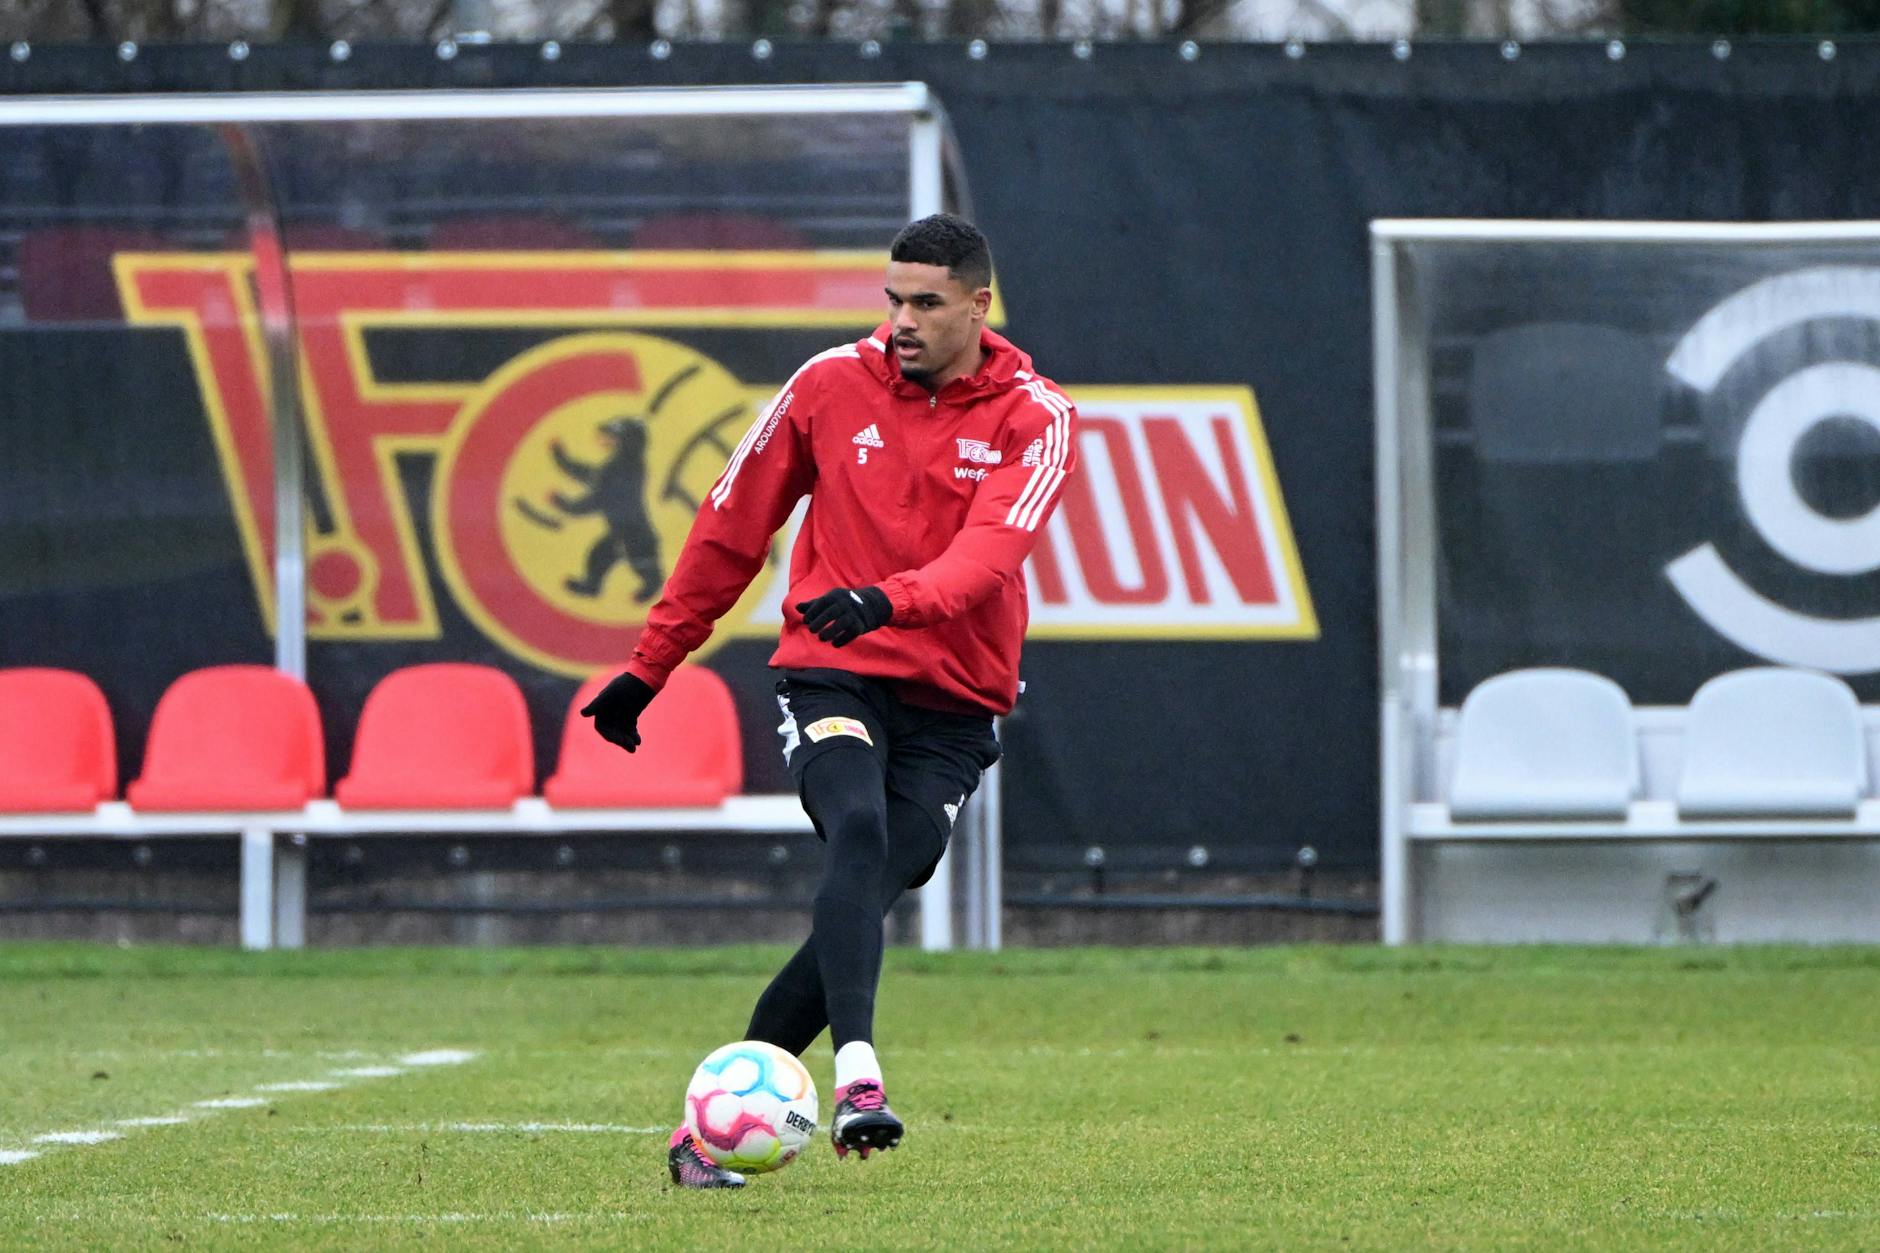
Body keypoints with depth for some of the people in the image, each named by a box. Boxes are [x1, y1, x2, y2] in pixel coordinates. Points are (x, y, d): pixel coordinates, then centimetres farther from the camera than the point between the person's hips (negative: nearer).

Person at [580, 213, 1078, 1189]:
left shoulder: (1035, 420, -2)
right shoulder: (832, 384, 3)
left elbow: (992, 549, -21)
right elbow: (732, 526, 12)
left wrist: (889, 602, -40)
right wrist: (649, 666, 14)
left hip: (953, 705, 1)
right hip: (830, 677, -1)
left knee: (861, 904, -10)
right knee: (858, 832, -29)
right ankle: (856, 1074, -46)